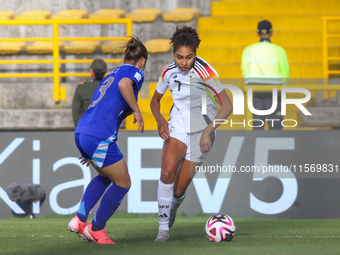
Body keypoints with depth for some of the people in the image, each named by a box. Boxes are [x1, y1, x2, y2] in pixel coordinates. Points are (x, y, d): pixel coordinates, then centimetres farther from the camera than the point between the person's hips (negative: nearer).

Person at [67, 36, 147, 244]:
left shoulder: (111, 75, 26)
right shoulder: (135, 72, 2)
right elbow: (124, 84, -23)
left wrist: (92, 153, 32)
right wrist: (137, 111, -14)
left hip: (81, 133, 9)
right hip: (100, 137, -9)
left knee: (106, 176, 29)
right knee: (123, 183, 8)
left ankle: (79, 219, 18)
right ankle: (96, 230, 14)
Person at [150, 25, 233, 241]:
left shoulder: (205, 71, -20)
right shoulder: (169, 71, -5)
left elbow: (227, 106, -24)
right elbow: (155, 100, 13)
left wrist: (208, 131, -34)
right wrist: (160, 120, -8)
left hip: (201, 130, -3)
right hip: (178, 125, 3)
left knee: (179, 189, -2)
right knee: (167, 171, -25)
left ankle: (173, 210, 36)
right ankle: (163, 228, -18)